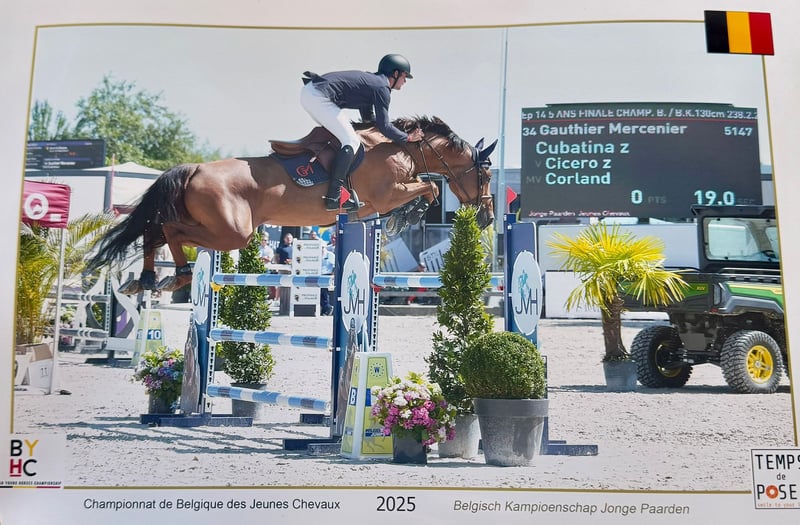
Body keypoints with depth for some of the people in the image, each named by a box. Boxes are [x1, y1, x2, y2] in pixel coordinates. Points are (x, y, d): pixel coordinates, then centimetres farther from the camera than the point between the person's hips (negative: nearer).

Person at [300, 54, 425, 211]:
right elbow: (384, 126, -8)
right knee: (352, 141, -10)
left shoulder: (370, 81, 26)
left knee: (336, 133, 26)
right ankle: (334, 197, -18)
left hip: (308, 92, 10)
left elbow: (369, 119, 33)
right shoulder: (382, 88, -3)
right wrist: (407, 137, 6)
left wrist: (400, 133, 32)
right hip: (319, 97, -10)